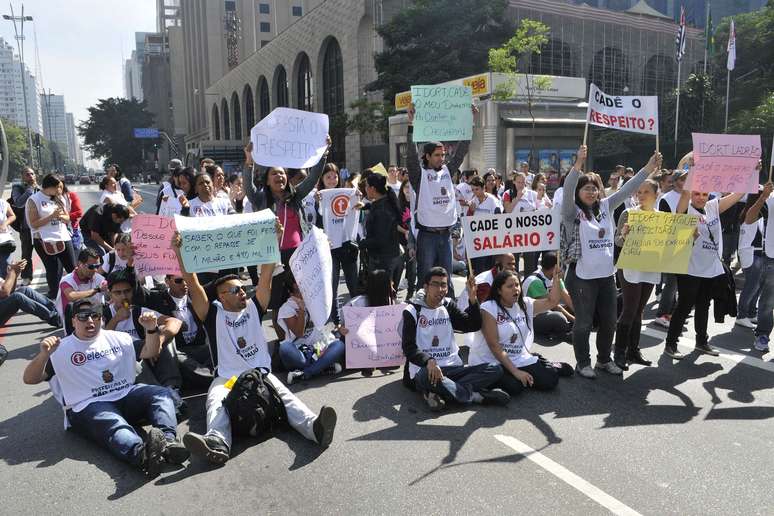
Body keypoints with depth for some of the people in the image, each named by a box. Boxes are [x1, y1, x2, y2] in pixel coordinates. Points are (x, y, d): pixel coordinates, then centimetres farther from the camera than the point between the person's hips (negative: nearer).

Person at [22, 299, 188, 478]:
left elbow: (150, 352, 19)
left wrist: (151, 329, -2)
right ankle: (142, 453, -67)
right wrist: (44, 354, -20)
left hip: (126, 395, 5)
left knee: (161, 393, -22)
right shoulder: (60, 349, 9)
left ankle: (168, 441, -46)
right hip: (88, 406, -4)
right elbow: (30, 379, 1)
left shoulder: (118, 338, 19)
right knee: (114, 426, -37)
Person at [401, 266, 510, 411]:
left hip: (453, 368, 5)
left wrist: (472, 299, -10)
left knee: (495, 369, -15)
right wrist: (429, 361, -29)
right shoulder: (412, 311, 0)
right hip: (426, 368, -5)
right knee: (426, 376, -40)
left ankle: (440, 393, -25)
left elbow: (473, 326, 4)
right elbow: (409, 348, -10)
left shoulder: (448, 306, 14)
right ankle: (474, 395, -23)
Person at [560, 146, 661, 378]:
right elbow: (567, 190, -23)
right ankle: (583, 363, 19)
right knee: (584, 322, 3)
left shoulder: (605, 207, 11)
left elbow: (626, 190, 9)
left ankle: (604, 359, 32)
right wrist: (578, 163, -35)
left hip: (607, 274, 6)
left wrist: (649, 169, 1)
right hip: (582, 275, -6)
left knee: (609, 321, 14)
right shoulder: (572, 212, -6)